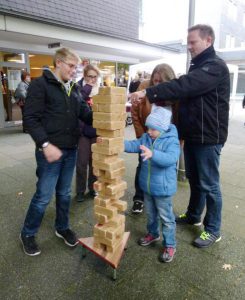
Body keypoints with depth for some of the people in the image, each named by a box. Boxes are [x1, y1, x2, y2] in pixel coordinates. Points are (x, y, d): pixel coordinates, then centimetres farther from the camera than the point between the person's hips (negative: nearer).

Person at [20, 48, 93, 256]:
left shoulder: (74, 88, 12)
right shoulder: (40, 85, -7)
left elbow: (85, 113, 7)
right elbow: (30, 118, -13)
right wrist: (45, 144, -22)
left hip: (71, 149, 6)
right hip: (50, 149, -6)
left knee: (65, 192, 18)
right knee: (44, 195, 3)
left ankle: (63, 228, 38)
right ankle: (28, 234, 28)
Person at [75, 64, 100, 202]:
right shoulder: (78, 88, -4)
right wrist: (87, 88, -24)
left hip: (97, 131, 3)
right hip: (82, 131, -3)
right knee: (82, 163, 5)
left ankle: (93, 188, 29)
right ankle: (80, 191, 21)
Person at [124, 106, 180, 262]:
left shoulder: (172, 141, -20)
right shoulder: (146, 138, 1)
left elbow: (170, 158, -36)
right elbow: (133, 145, -8)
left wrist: (153, 154, -51)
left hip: (163, 188, -6)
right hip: (147, 186, 7)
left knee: (166, 218, 9)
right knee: (150, 213, 25)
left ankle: (170, 245, 27)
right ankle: (153, 233, 49)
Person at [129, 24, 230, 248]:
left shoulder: (215, 66, -15)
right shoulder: (197, 66, 16)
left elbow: (184, 86, -30)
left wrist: (148, 93, -32)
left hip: (208, 137, -8)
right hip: (192, 135, 9)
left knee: (209, 184, 2)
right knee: (194, 179, 18)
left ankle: (213, 230, 19)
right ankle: (193, 215, 36)